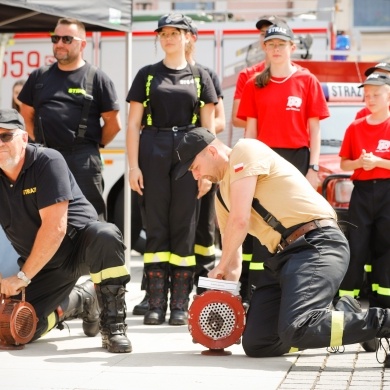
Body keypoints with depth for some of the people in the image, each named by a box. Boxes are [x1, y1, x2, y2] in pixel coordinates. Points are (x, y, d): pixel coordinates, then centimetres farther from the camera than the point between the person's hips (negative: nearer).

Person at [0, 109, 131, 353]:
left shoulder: (48, 162, -21)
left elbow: (55, 228, -26)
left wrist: (23, 277, -23)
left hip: (80, 243, -5)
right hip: (43, 265, 5)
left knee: (106, 236, -38)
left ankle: (113, 326, -24)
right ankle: (81, 301, 20)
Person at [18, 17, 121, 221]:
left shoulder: (97, 78, 1)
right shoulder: (39, 77, 12)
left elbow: (113, 123, 2)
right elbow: (27, 115, 20)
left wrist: (93, 145, 6)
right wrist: (39, 142, 12)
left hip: (83, 161, -4)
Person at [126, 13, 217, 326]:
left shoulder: (199, 76, 10)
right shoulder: (147, 75, 10)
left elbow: (209, 127, 7)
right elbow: (133, 123, 6)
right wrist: (134, 166, -4)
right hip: (153, 153, 0)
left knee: (184, 228, -1)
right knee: (156, 227, -1)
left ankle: (180, 304, 2)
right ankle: (156, 303, 1)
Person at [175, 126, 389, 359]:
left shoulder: (246, 151, -2)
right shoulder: (223, 195, 25)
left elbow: (240, 221, -11)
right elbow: (233, 264, 26)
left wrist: (220, 268, 3)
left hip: (318, 244, -10)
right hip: (286, 257, 10)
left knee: (294, 331, -31)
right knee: (256, 344, 0)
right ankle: (345, 313, 14)